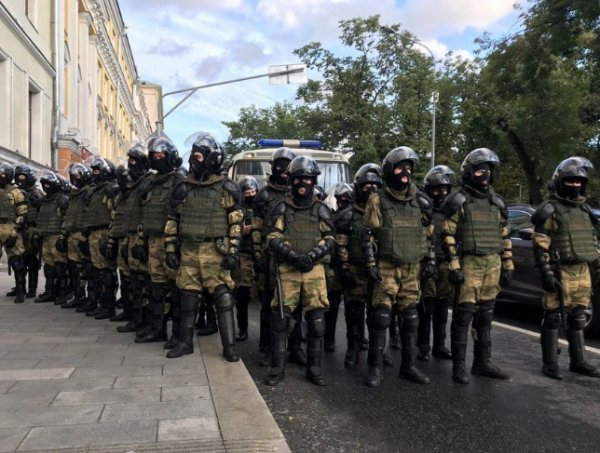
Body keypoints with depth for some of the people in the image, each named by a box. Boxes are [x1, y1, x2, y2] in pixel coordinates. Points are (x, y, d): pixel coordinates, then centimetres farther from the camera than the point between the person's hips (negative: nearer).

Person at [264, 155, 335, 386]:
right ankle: (277, 367, 12)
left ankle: (314, 368, 14)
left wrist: (312, 256, -11)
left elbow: (330, 239, 8)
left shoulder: (321, 210, 11)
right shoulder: (282, 208, 7)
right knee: (280, 319, -2)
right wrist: (295, 256, -15)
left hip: (314, 270, 1)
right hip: (287, 270, -1)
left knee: (317, 320, 0)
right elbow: (273, 239, -1)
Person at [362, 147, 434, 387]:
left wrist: (430, 260, 9)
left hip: (413, 268, 4)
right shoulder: (378, 200, -3)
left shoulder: (419, 200, 10)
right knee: (381, 316, -6)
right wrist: (371, 264, -10)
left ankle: (409, 366, 19)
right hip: (387, 267, -4)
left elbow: (428, 232, 16)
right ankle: (376, 368, 5)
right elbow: (368, 234, -5)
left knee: (410, 318, 8)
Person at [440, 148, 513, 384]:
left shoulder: (497, 202, 14)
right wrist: (453, 266, -15)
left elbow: (504, 236, 17)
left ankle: (483, 362, 22)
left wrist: (508, 265, 12)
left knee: (485, 316, 12)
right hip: (469, 264, -6)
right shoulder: (458, 200, -5)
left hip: (493, 265, 6)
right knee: (463, 315, -4)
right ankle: (458, 365, 4)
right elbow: (448, 236, -9)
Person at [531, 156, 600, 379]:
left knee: (577, 318, 13)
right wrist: (546, 274, -18)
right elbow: (540, 245, -13)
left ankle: (578, 361, 22)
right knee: (553, 317, -1)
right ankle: (550, 363, 6)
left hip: (582, 272, 7)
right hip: (560, 272, -7)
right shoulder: (550, 210, -7)